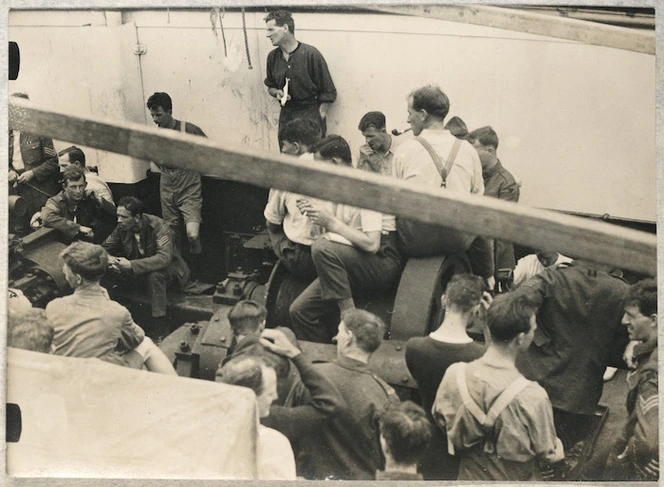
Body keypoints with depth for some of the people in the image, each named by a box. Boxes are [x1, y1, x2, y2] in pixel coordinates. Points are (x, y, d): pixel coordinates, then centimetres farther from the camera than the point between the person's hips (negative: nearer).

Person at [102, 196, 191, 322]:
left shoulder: (160, 227, -28)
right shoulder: (122, 228, -10)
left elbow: (164, 258, -40)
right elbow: (105, 248, 1)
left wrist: (131, 265, -48)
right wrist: (109, 261, -25)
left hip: (168, 266, -6)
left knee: (154, 273, -39)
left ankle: (159, 316, -26)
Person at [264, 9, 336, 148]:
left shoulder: (310, 54, -11)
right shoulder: (273, 57, 5)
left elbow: (328, 93, -8)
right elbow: (270, 87, 20)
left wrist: (318, 120, -11)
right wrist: (277, 93, -3)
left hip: (310, 114, -5)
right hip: (285, 115, 5)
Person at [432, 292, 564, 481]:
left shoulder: (454, 375, -19)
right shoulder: (532, 397, -30)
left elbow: (440, 418, 0)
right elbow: (548, 457, -17)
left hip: (469, 477, 3)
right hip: (516, 479, -3)